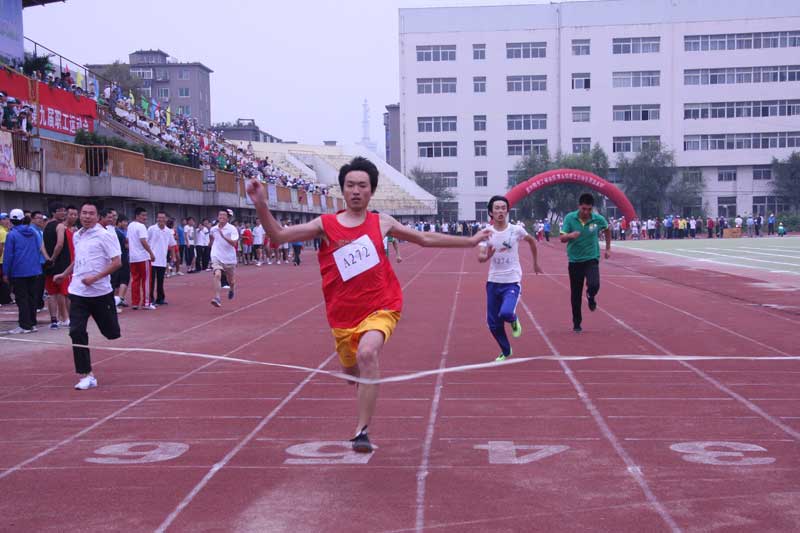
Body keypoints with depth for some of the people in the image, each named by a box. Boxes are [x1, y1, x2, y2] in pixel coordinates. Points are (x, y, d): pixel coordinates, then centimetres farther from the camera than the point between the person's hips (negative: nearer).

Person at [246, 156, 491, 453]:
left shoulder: (381, 223, 3)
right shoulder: (325, 225, -1)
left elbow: (425, 239, 16)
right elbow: (278, 236, -8)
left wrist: (470, 241, 19)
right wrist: (261, 205, -25)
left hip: (381, 309, -2)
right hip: (343, 315, 2)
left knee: (367, 354, -30)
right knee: (352, 373, 17)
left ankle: (362, 432, -24)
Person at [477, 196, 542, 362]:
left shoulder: (516, 230, -7)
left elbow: (531, 241, 13)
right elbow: (480, 258, -14)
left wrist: (536, 263, 19)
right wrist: (487, 256, -36)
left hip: (512, 281, -2)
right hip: (493, 282, 3)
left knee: (506, 313, -27)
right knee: (493, 323, 6)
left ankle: (514, 321, 11)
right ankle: (505, 352, 31)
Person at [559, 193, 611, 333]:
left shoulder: (598, 219, -8)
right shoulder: (570, 218, -10)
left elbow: (607, 230, 14)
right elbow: (562, 238, -11)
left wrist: (608, 248, 15)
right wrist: (570, 235, -33)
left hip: (591, 258, -1)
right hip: (575, 260, 1)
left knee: (594, 285, -25)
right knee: (576, 294, 6)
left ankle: (591, 296, 13)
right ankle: (576, 323, 23)